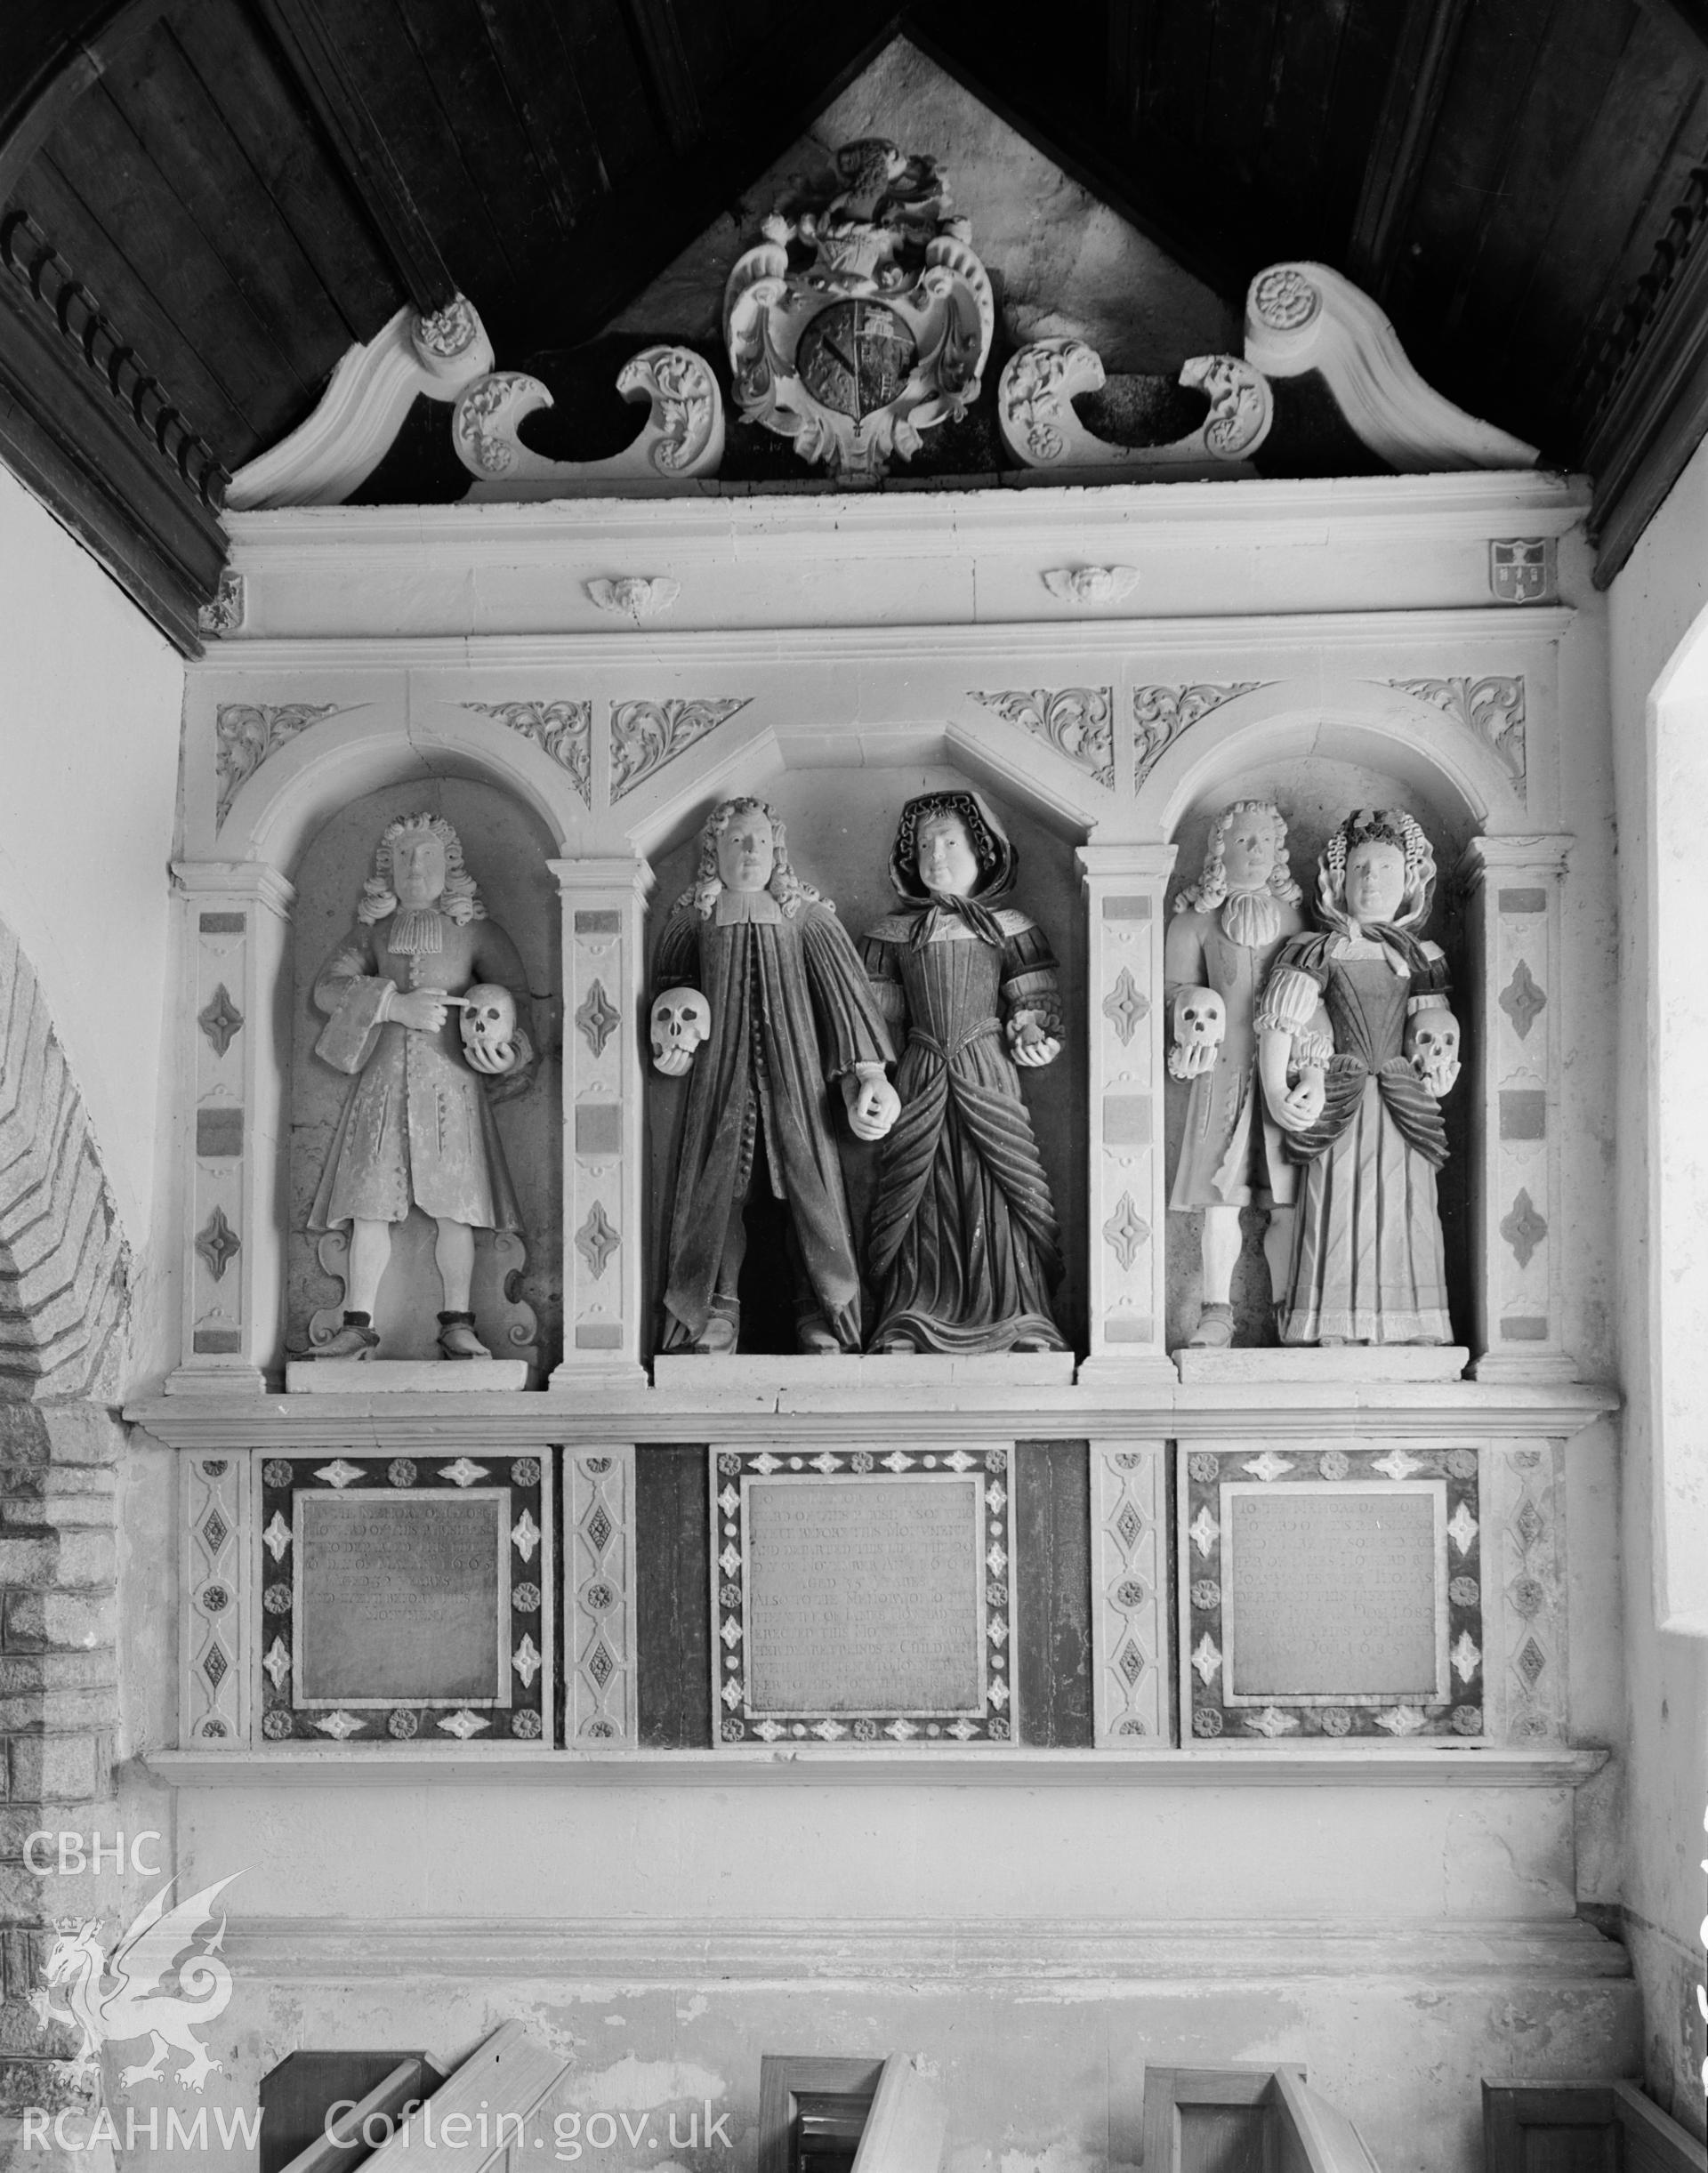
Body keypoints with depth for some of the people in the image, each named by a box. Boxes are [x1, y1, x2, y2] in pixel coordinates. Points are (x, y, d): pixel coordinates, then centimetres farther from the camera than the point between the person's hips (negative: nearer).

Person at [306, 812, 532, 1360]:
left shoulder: (474, 931, 8)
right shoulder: (373, 930, 12)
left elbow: (518, 998, 5)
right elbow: (327, 987, 0)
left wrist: (509, 1047, -17)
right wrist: (396, 1004, -13)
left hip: (449, 1076, -1)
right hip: (382, 1080, 1)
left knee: (453, 1205, -4)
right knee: (370, 1204, -3)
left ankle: (457, 1323, 3)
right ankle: (358, 1325, 1)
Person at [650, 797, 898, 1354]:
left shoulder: (803, 912, 7)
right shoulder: (694, 915, 9)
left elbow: (844, 988, 3)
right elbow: (668, 984, 18)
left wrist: (868, 1070, -6)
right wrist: (670, 1040, -3)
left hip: (792, 1065, 0)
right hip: (721, 1067, 0)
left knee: (807, 1174, -4)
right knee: (718, 1179, -3)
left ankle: (820, 1310, 3)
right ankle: (718, 1309, 4)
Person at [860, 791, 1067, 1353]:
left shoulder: (1007, 927, 6)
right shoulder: (894, 933, 11)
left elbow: (1033, 1005, 6)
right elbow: (877, 1016, 12)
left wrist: (1031, 1037, -12)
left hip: (987, 1072, -1)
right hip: (920, 1076, 1)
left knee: (993, 1194, -4)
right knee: (922, 1197, 0)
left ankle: (1015, 1319, 1)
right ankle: (910, 1325, 3)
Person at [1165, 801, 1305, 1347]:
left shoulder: (1293, 917, 11)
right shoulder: (1195, 921, 7)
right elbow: (1176, 987, 7)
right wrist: (1194, 1011, -12)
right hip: (1221, 1068, -1)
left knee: (1285, 1201, -1)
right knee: (1220, 1197, -1)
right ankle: (1217, 1312, 10)